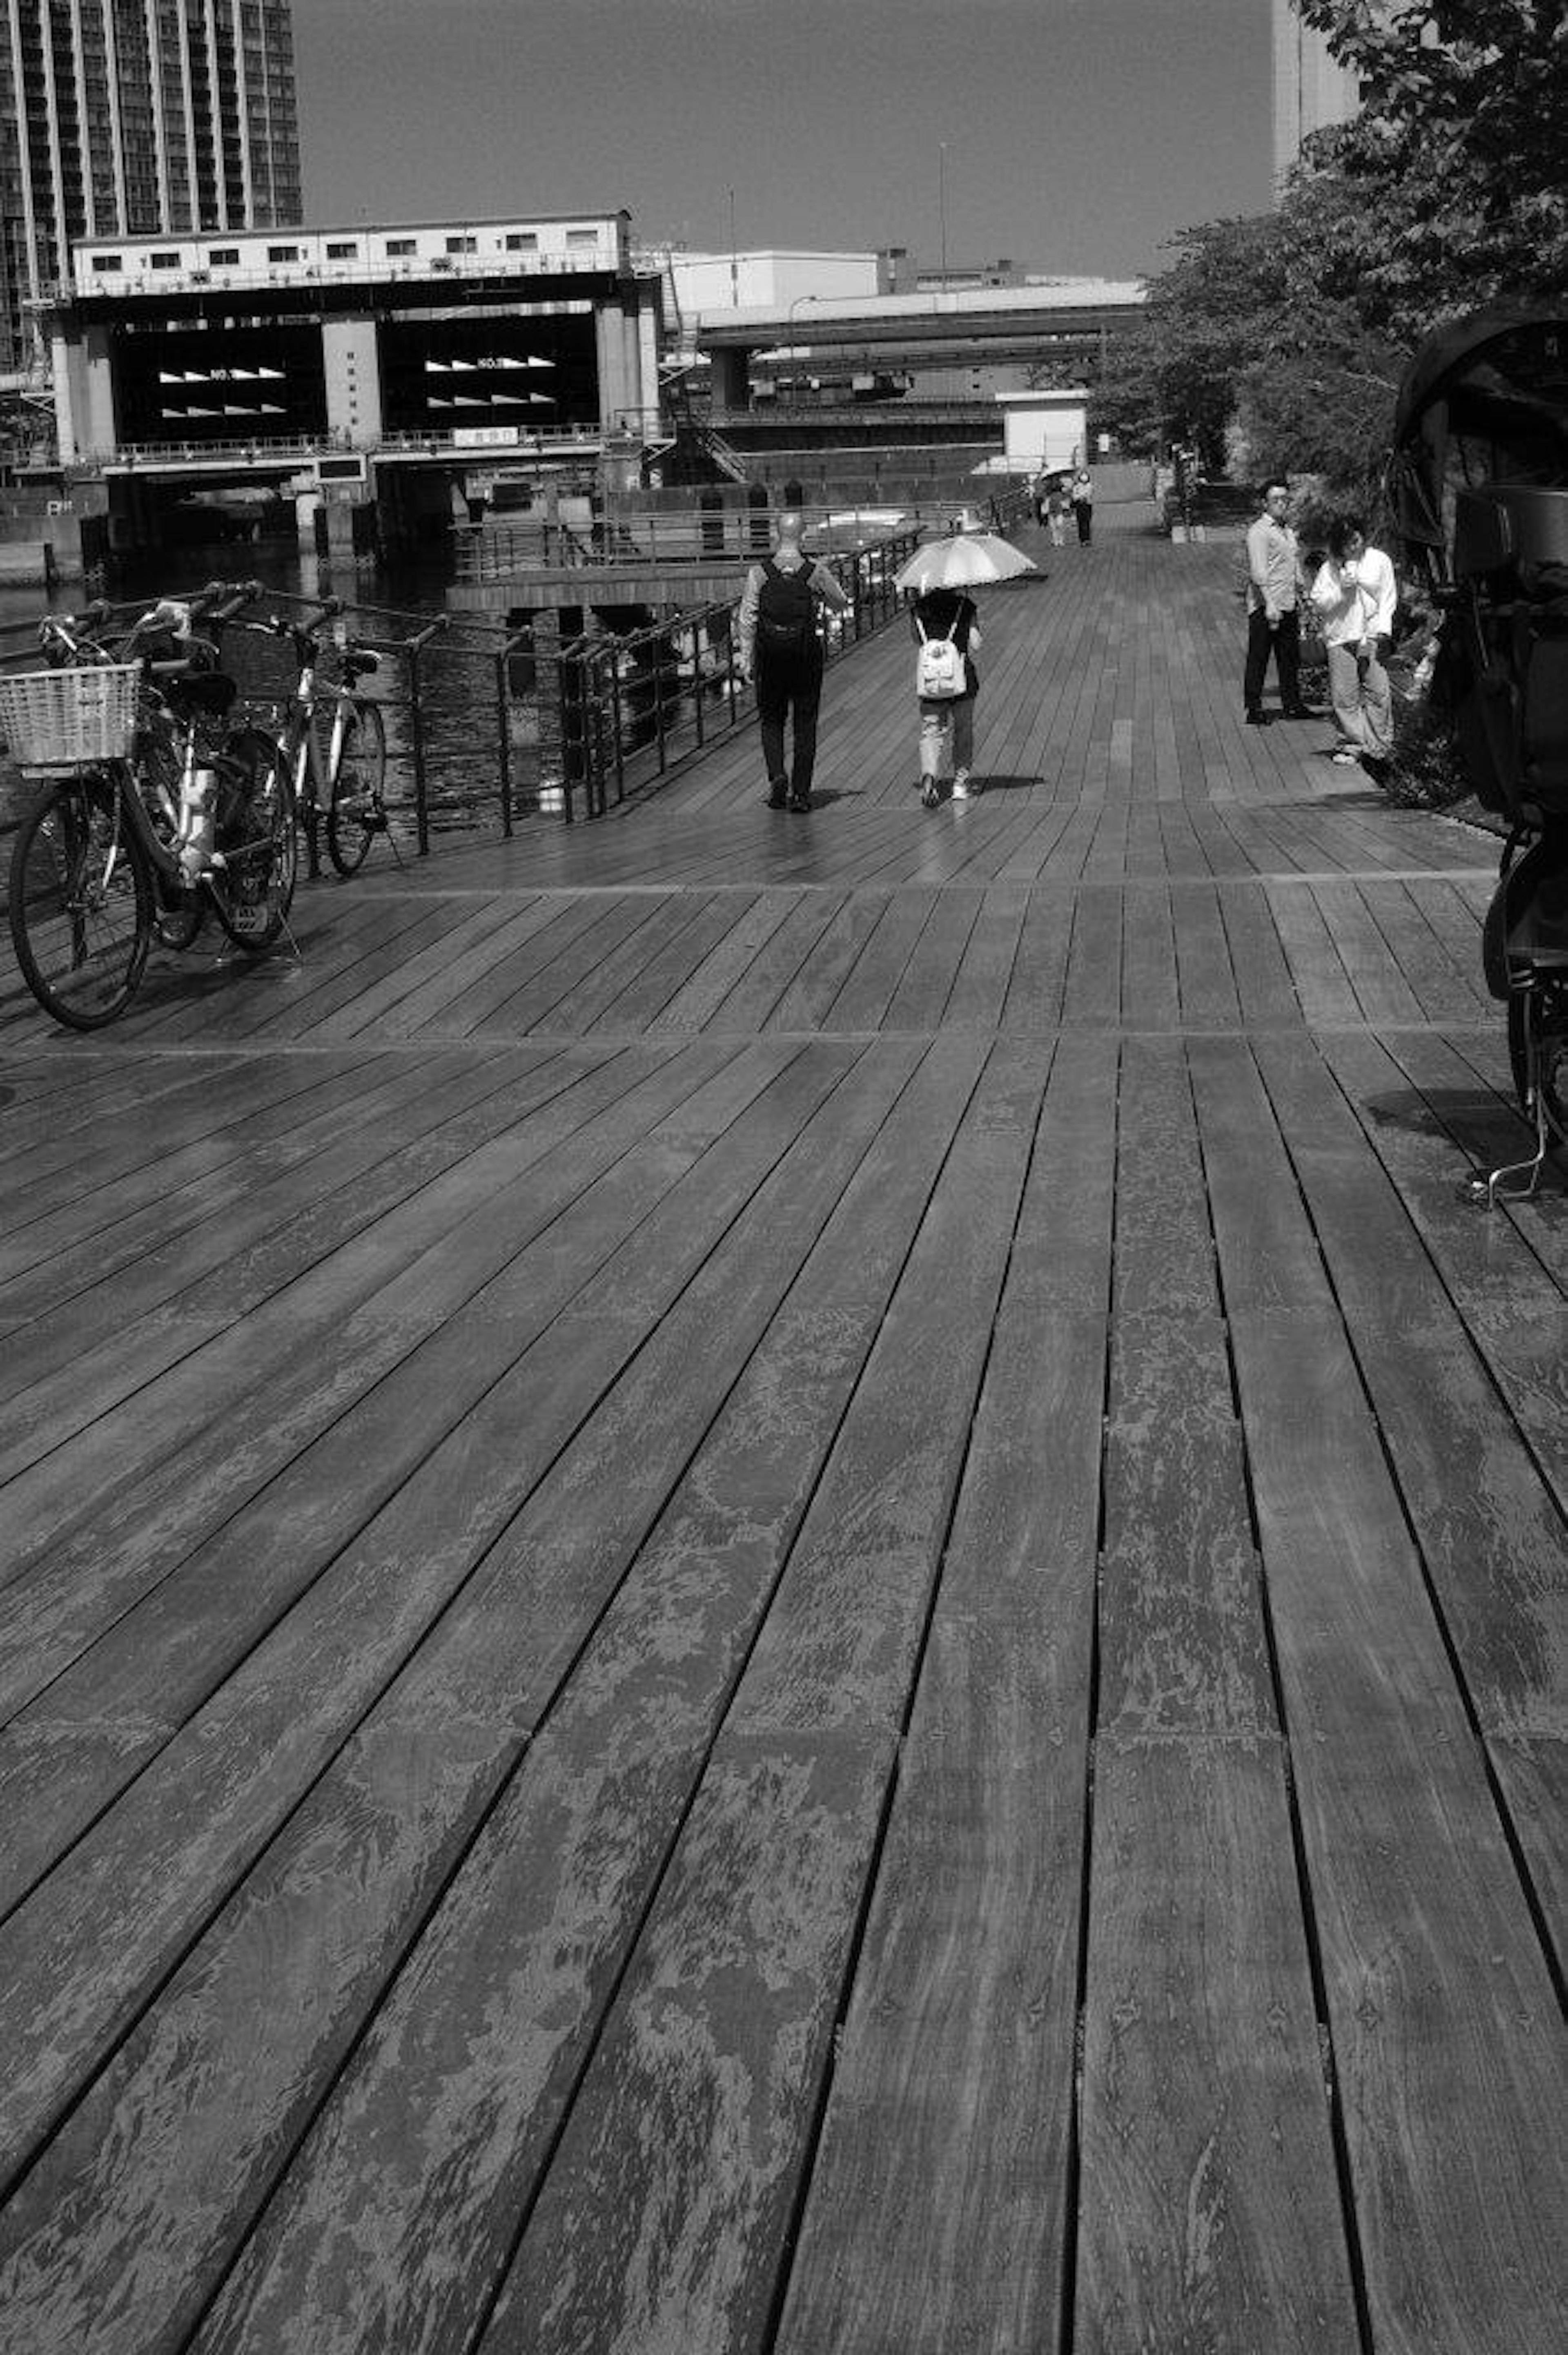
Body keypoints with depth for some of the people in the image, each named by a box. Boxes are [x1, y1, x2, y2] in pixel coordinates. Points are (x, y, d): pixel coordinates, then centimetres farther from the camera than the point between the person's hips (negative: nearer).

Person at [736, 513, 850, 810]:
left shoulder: (759, 573, -4)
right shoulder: (816, 571, -4)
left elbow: (747, 618, -6)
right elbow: (841, 604, 8)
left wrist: (747, 660, -2)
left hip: (771, 655, 0)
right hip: (807, 653, 0)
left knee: (772, 721, 14)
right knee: (805, 724, 7)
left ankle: (777, 775, -8)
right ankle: (801, 792, 6)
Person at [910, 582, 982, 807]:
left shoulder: (920, 607, 0)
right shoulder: (966, 606, -4)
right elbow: (975, 645, -8)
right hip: (962, 676, -1)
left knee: (931, 731, 0)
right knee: (963, 731, 14)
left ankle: (929, 774, -25)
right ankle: (962, 783, 19)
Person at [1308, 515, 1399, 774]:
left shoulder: (1379, 561, 7)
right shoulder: (1329, 568, 7)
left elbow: (1389, 597, 7)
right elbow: (1318, 603, 5)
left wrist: (1382, 630, -4)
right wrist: (1341, 590, -10)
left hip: (1373, 636, 0)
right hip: (1341, 638, 1)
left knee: (1379, 693, -5)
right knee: (1343, 696, -2)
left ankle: (1377, 749, 1)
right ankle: (1352, 744, 9)